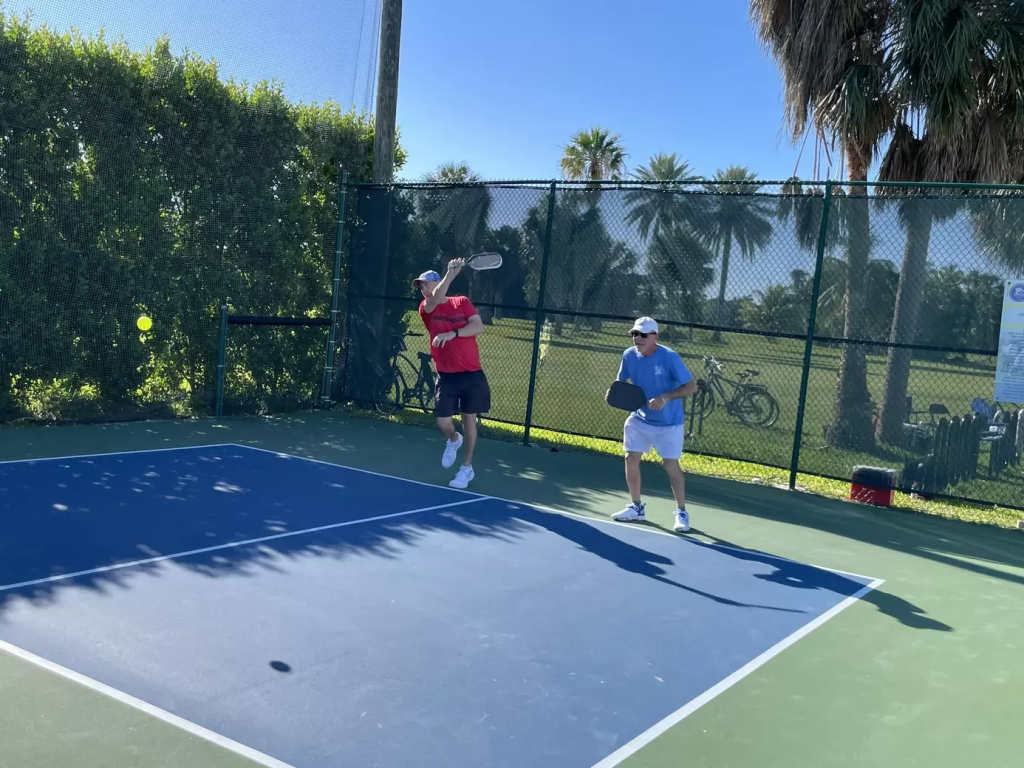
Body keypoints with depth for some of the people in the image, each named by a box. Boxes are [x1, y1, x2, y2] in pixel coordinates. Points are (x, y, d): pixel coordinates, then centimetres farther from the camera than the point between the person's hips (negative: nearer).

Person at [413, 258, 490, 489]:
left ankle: (467, 468, 17)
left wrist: (452, 334, -23)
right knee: (442, 420, -7)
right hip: (447, 376, 1)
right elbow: (436, 299, -22)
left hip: (472, 374, 0)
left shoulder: (463, 302, 4)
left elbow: (478, 327, -10)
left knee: (469, 419, 4)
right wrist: (452, 272, -33)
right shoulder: (426, 308, 2)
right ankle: (454, 440, 30)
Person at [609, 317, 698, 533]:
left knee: (671, 464, -5)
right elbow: (622, 382, 7)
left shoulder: (669, 357, -22)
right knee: (631, 458, 2)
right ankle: (636, 507, 19)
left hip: (669, 422, -5)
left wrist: (665, 397, -33)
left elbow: (691, 386, -21)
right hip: (640, 419, 5)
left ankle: (681, 512, 11)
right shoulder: (629, 355, -8)